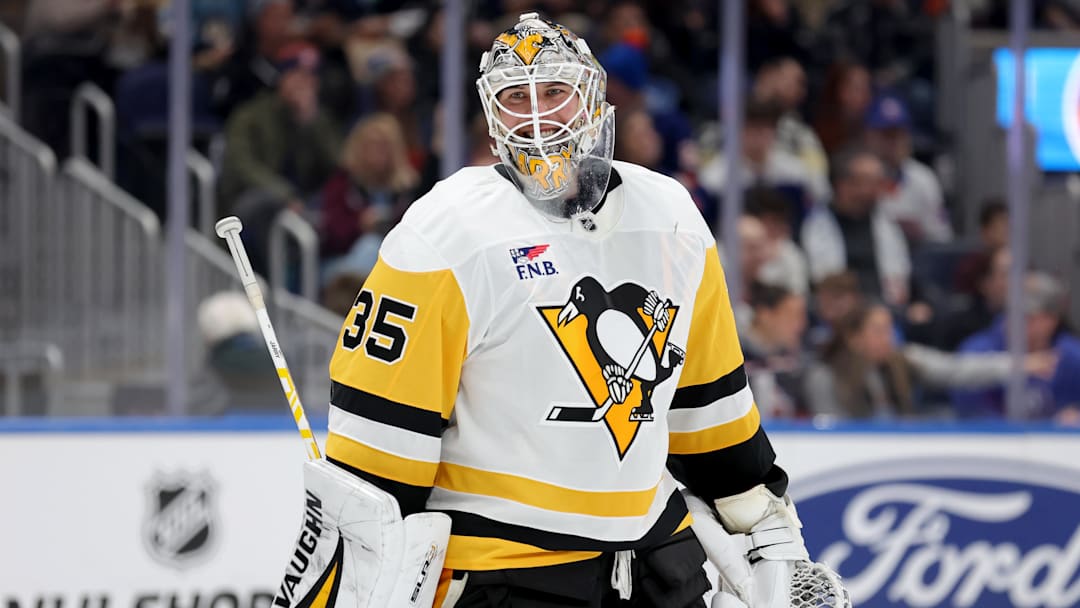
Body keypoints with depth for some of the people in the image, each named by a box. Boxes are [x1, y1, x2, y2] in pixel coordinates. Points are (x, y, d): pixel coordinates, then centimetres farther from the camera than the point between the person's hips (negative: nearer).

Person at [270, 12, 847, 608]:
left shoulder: (670, 218, 7)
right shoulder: (448, 233, -11)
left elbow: (709, 396, 17)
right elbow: (381, 420, -11)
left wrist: (767, 525, 18)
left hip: (654, 551, 6)